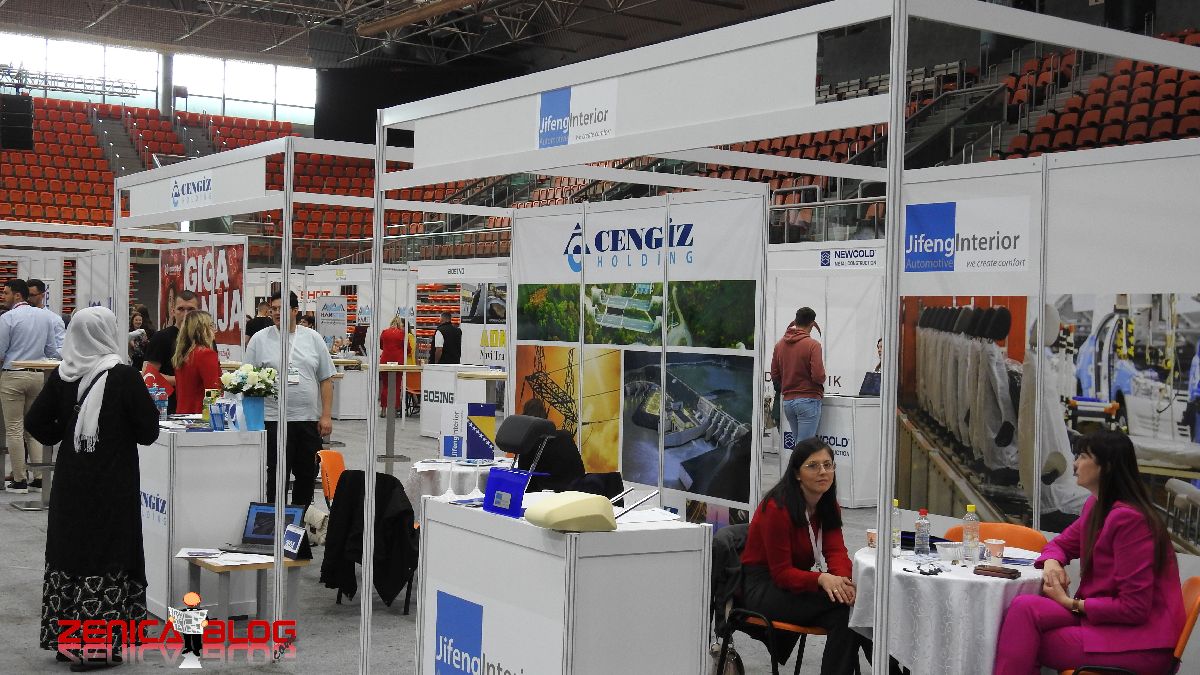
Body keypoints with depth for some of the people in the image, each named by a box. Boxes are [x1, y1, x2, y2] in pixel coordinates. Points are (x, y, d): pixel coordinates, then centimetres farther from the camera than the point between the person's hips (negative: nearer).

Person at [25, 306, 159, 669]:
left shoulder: (61, 376, -1)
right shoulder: (124, 377, -14)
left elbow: (36, 423, 2)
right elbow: (148, 432, -11)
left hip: (70, 482, 5)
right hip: (113, 485, -5)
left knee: (68, 550, 14)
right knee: (105, 556, 2)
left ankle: (64, 639, 22)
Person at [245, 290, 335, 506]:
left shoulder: (313, 338, 7)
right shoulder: (259, 339, 2)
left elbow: (326, 380, 8)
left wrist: (326, 415, 1)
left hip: (309, 419, 3)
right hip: (274, 419, -2)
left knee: (307, 476, 9)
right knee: (276, 476, -1)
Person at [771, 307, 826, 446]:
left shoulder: (779, 345, 7)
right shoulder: (812, 345, -11)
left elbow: (774, 376, 11)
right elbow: (818, 376, -16)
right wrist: (822, 378, 5)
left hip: (787, 402, 6)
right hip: (808, 400, -6)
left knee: (797, 443, 15)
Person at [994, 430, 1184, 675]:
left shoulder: (1129, 518, -19)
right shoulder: (1095, 506, 8)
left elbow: (1134, 608, -19)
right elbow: (1061, 544, 25)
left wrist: (1071, 604, -11)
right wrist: (1051, 562, 0)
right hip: (1104, 617, 8)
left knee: (1025, 609, -18)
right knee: (1024, 606, -13)